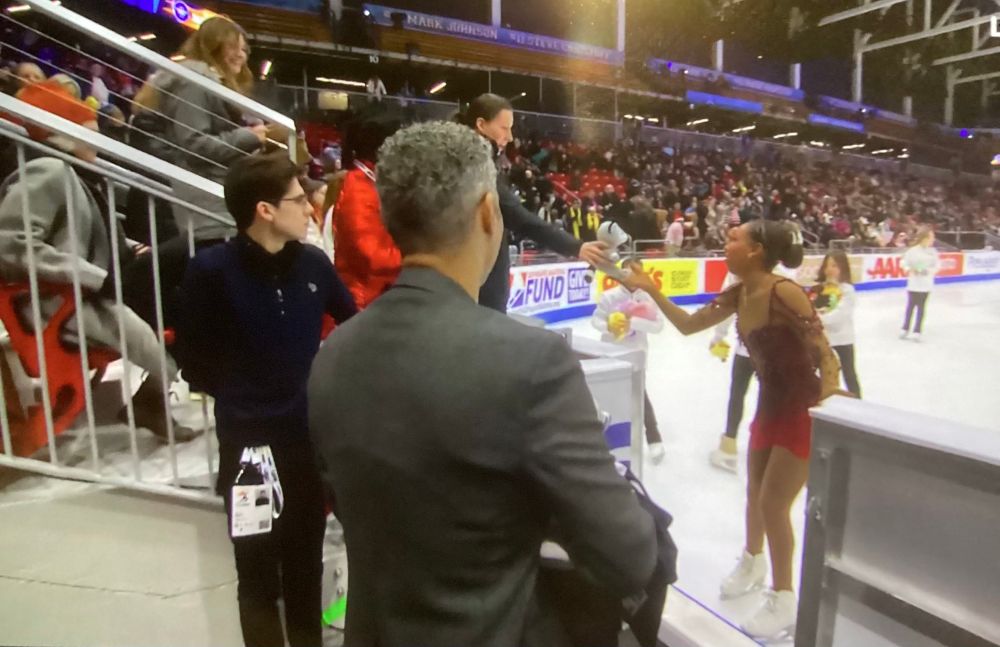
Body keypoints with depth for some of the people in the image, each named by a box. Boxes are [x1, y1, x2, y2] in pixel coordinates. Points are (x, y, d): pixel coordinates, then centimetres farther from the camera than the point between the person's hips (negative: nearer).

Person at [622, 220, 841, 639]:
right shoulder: (739, 295, -4)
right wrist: (649, 289, -3)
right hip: (771, 404, 8)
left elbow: (826, 356, -24)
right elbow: (688, 325, 3)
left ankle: (783, 601, 23)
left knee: (773, 503, 0)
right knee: (755, 491, 22)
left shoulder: (784, 294, -26)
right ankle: (752, 562, 49)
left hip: (805, 410, -8)